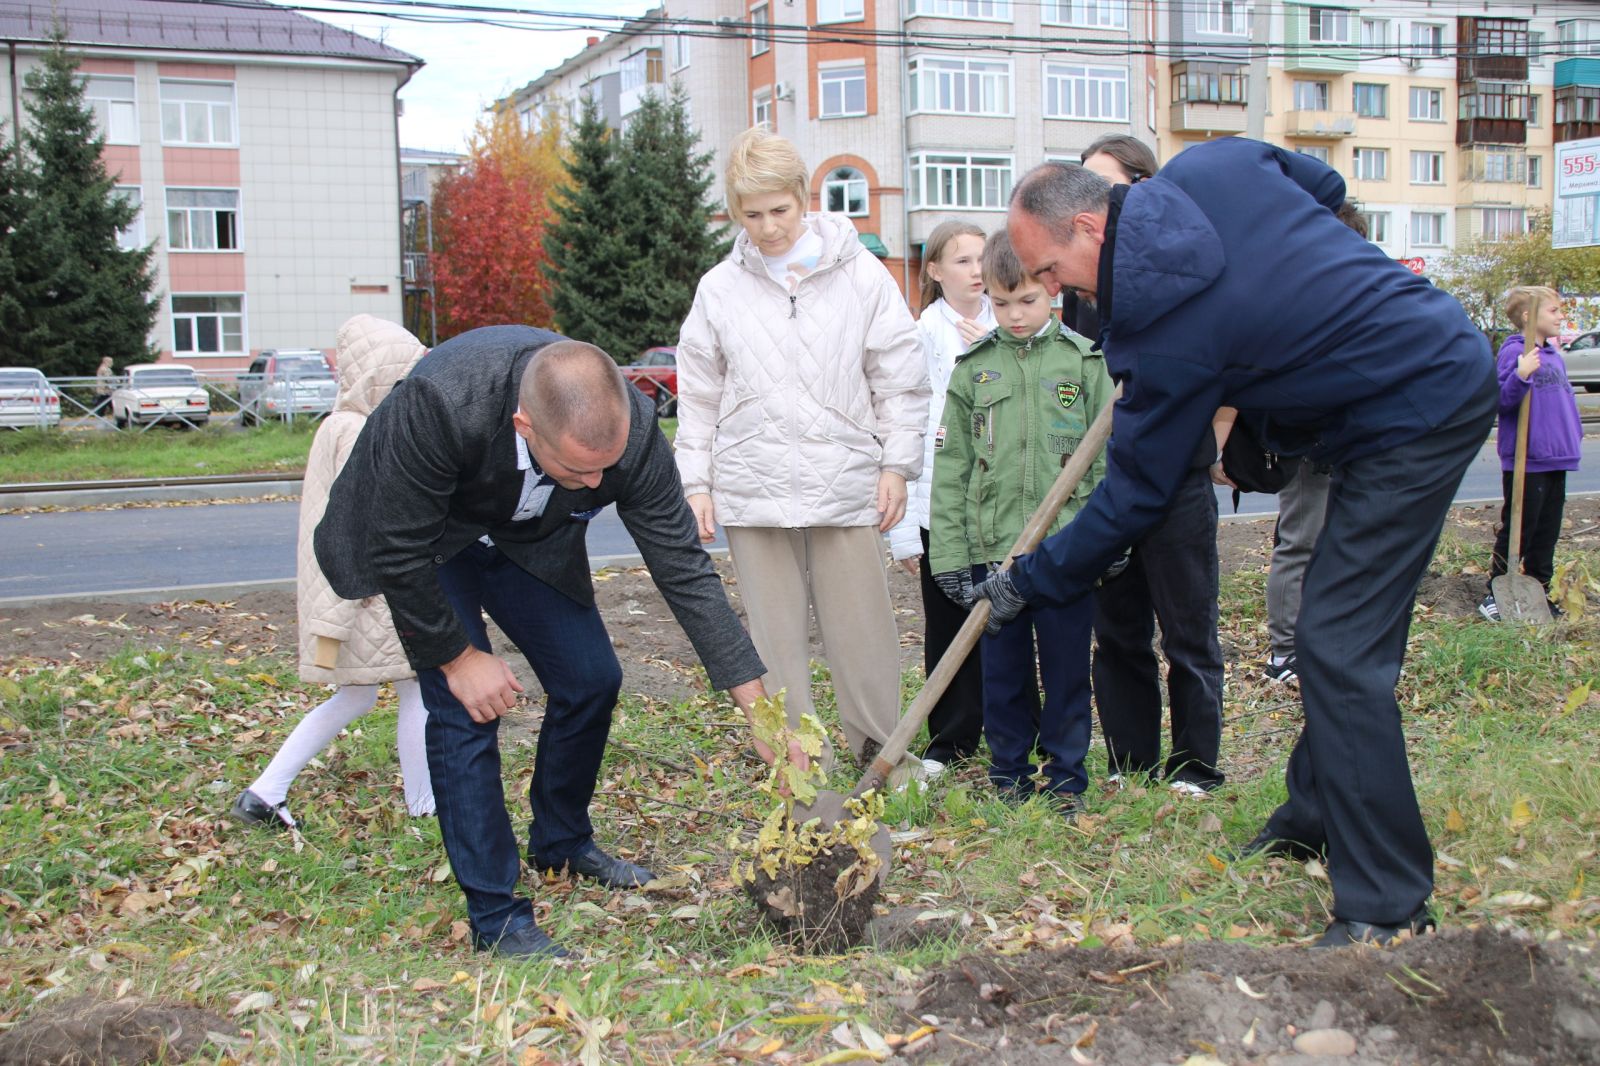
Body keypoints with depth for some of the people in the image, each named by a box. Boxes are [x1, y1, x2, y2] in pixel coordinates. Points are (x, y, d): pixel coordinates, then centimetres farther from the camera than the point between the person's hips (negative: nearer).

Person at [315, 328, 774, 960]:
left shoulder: (631, 430, -31)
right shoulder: (440, 404, -43)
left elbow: (682, 565, -22)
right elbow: (400, 551, -30)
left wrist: (756, 699, -24)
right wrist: (457, 658, -19)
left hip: (526, 537, 4)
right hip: (422, 533, -4)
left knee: (590, 680, 3)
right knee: (464, 708, -14)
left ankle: (562, 843, 30)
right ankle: (497, 919, -1)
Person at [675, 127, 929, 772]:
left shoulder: (859, 274, 2)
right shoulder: (719, 288, 6)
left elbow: (900, 378, 6)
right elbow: (698, 397, 12)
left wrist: (897, 463, 1)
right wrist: (696, 483, 7)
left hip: (846, 486, -1)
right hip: (752, 490, 1)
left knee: (862, 628, 3)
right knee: (776, 636, 5)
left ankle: (879, 750, 22)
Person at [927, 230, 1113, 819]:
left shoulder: (1084, 360, 2)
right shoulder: (973, 367, 5)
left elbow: (1108, 455, 3)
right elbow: (951, 466, 5)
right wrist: (948, 553, 0)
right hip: (993, 547, 1)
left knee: (1067, 668, 6)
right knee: (1003, 669, 10)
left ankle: (1065, 777, 20)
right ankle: (1008, 775, 24)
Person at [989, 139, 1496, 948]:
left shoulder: (1167, 328, -22)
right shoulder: (1208, 166, -2)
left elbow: (1134, 495, -13)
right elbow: (1324, 186, 18)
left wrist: (1030, 581, -2)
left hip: (1413, 420, -10)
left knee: (1338, 649, -12)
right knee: (1341, 634, 18)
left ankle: (1386, 909, -6)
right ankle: (1318, 812, 32)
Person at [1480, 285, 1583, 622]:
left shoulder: (1555, 356, 14)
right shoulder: (1514, 352, -12)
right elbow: (1501, 401, -20)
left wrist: (1575, 436, 17)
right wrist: (1520, 376, -35)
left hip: (1557, 460, 8)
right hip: (1526, 460, -8)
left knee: (1547, 532, 14)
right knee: (1516, 531, -1)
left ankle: (1539, 593, 24)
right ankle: (1495, 594, 10)